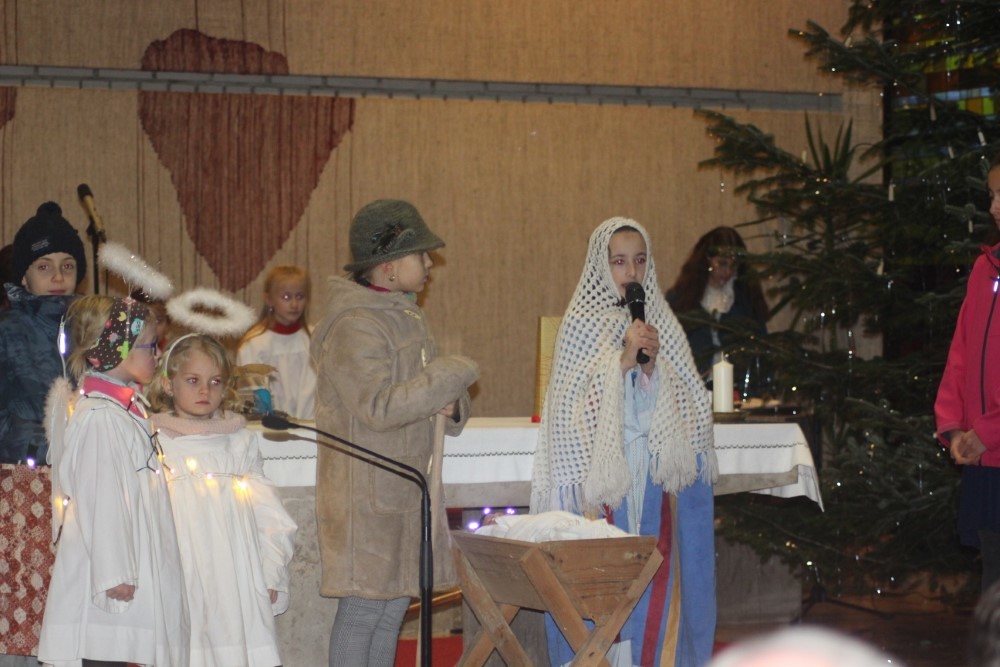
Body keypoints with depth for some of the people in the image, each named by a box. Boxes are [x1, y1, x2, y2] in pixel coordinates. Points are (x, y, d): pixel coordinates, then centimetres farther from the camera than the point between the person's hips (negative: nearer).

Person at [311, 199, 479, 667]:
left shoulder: (405, 315, 14)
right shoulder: (356, 326, -17)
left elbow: (416, 394, 19)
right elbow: (378, 408, -26)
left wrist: (451, 406, -4)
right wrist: (451, 377, -19)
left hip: (407, 487, 9)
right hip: (368, 493, -9)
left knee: (395, 604, 13)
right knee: (362, 610, -4)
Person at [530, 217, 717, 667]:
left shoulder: (661, 322, 9)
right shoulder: (582, 323, -1)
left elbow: (690, 405, 6)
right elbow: (573, 406, -7)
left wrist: (653, 364, -10)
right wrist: (623, 358, -16)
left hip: (656, 476, 3)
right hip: (602, 476, -3)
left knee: (657, 583, 2)